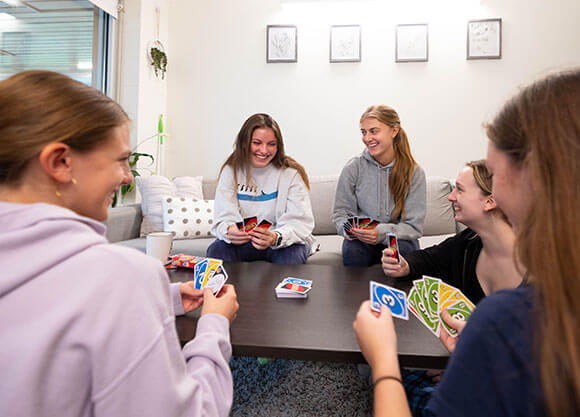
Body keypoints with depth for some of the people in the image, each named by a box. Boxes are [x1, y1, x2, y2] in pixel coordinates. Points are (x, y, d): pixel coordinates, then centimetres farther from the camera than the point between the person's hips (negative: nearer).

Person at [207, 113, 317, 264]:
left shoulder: (291, 173, -8)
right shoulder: (231, 171, -1)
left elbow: (300, 222, -17)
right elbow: (224, 217, -10)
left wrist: (276, 238, -39)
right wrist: (229, 231, -36)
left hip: (283, 242, -1)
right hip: (242, 242, 2)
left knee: (292, 253, -33)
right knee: (216, 249, -26)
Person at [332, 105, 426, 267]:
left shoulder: (414, 172, -7)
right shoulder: (353, 167, -5)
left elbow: (414, 226, -9)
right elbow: (340, 212, 3)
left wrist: (381, 232, -27)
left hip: (399, 239, 0)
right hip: (361, 239, 0)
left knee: (398, 250, -33)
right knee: (352, 249, -32)